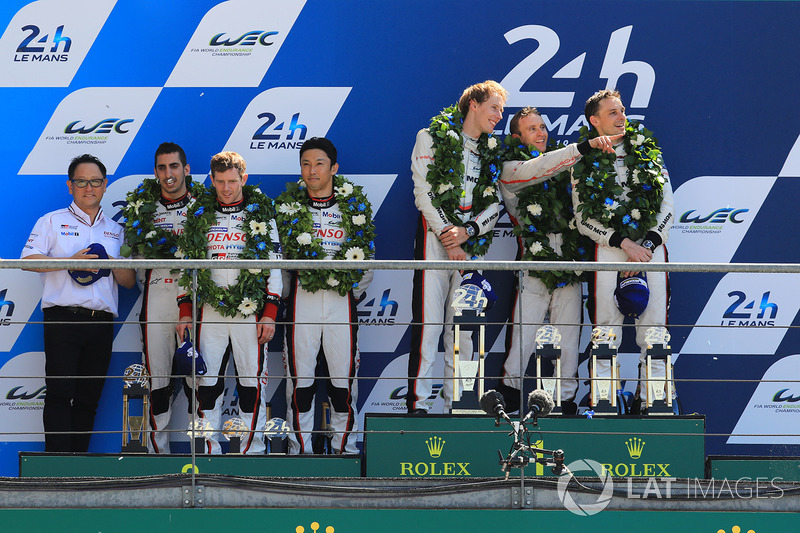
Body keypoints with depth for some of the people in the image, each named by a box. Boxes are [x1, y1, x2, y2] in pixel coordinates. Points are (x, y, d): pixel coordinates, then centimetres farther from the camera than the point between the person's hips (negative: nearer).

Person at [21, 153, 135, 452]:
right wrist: (70, 262, -14)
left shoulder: (116, 231, 20)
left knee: (88, 399, 3)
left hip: (101, 324, 4)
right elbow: (28, 260, -3)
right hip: (63, 318, -4)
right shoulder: (53, 222, 10)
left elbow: (129, 282, 17)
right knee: (60, 393, -11)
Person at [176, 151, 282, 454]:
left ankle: (252, 449, 2)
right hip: (209, 310, 2)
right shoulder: (199, 215, 11)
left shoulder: (261, 215, 5)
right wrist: (185, 312, 7)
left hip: (250, 310, -2)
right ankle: (210, 450, 4)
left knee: (250, 381, -2)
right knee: (207, 381, -1)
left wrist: (269, 314, -5)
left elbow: (273, 266, 3)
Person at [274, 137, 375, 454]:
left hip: (342, 297, 0)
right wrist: (285, 293, 3)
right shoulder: (288, 205, 6)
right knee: (300, 372, 0)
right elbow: (276, 254, 8)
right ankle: (300, 446, 7)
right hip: (301, 297, 0)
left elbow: (366, 253, 10)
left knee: (344, 374, 1)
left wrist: (356, 290, 5)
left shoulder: (355, 204, 6)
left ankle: (344, 444, 10)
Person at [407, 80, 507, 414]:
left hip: (471, 243, 5)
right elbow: (424, 192, -4)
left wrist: (467, 231, -7)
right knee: (428, 323, -10)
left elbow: (496, 204, 11)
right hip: (435, 237, -5)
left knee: (464, 327, 2)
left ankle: (457, 404, 5)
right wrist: (446, 235, -11)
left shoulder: (492, 152, 17)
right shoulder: (432, 138, 3)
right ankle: (418, 402, -9)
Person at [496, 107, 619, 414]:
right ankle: (509, 389, 4)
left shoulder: (562, 162, 19)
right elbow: (539, 169, -16)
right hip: (534, 262, -4)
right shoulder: (510, 168, 3)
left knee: (569, 332, 2)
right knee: (524, 332, -8)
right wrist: (586, 146, -26)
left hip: (570, 261, 4)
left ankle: (567, 398, 7)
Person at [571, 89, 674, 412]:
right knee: (606, 328, -6)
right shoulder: (583, 163, 8)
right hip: (608, 249, -1)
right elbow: (582, 219, 3)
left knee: (654, 329, -4)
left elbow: (667, 207, 9)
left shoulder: (647, 152, 12)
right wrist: (625, 243, -9)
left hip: (651, 245, 1)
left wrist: (647, 246, -5)